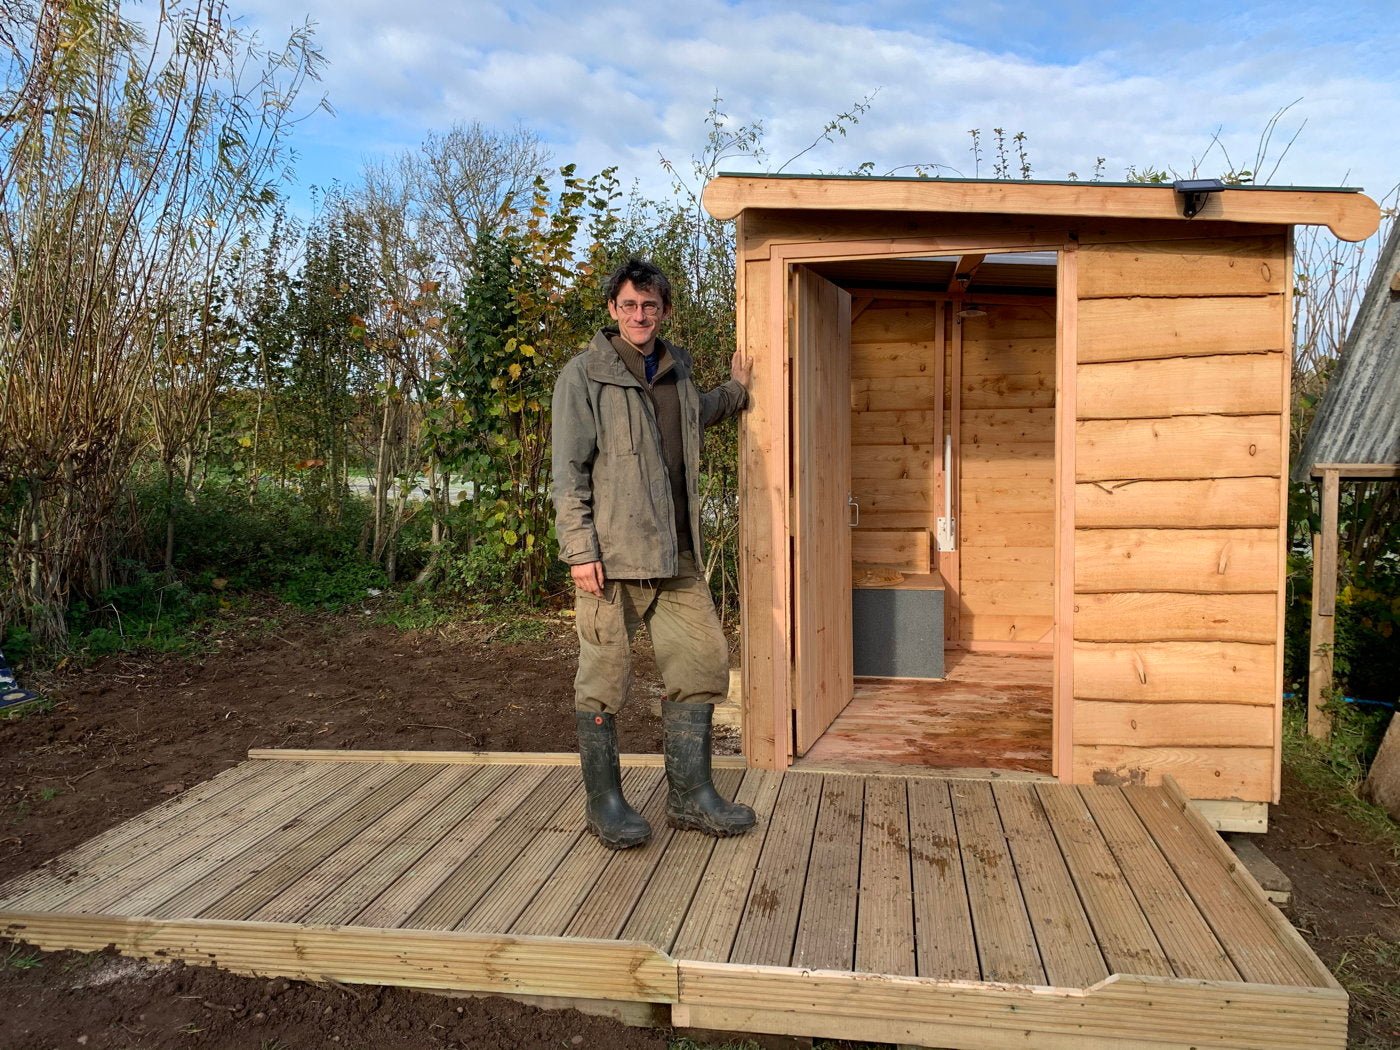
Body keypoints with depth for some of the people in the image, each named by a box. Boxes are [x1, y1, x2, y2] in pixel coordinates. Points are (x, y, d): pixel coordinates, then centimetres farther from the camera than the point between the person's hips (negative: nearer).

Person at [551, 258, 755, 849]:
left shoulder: (677, 372, 16)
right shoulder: (585, 374, -2)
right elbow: (569, 469, -8)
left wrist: (736, 389, 38)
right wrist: (579, 548, -14)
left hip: (674, 553, 6)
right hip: (611, 551, -6)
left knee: (703, 659, 5)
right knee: (605, 674, 1)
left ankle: (689, 795, 17)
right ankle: (605, 803, 15)